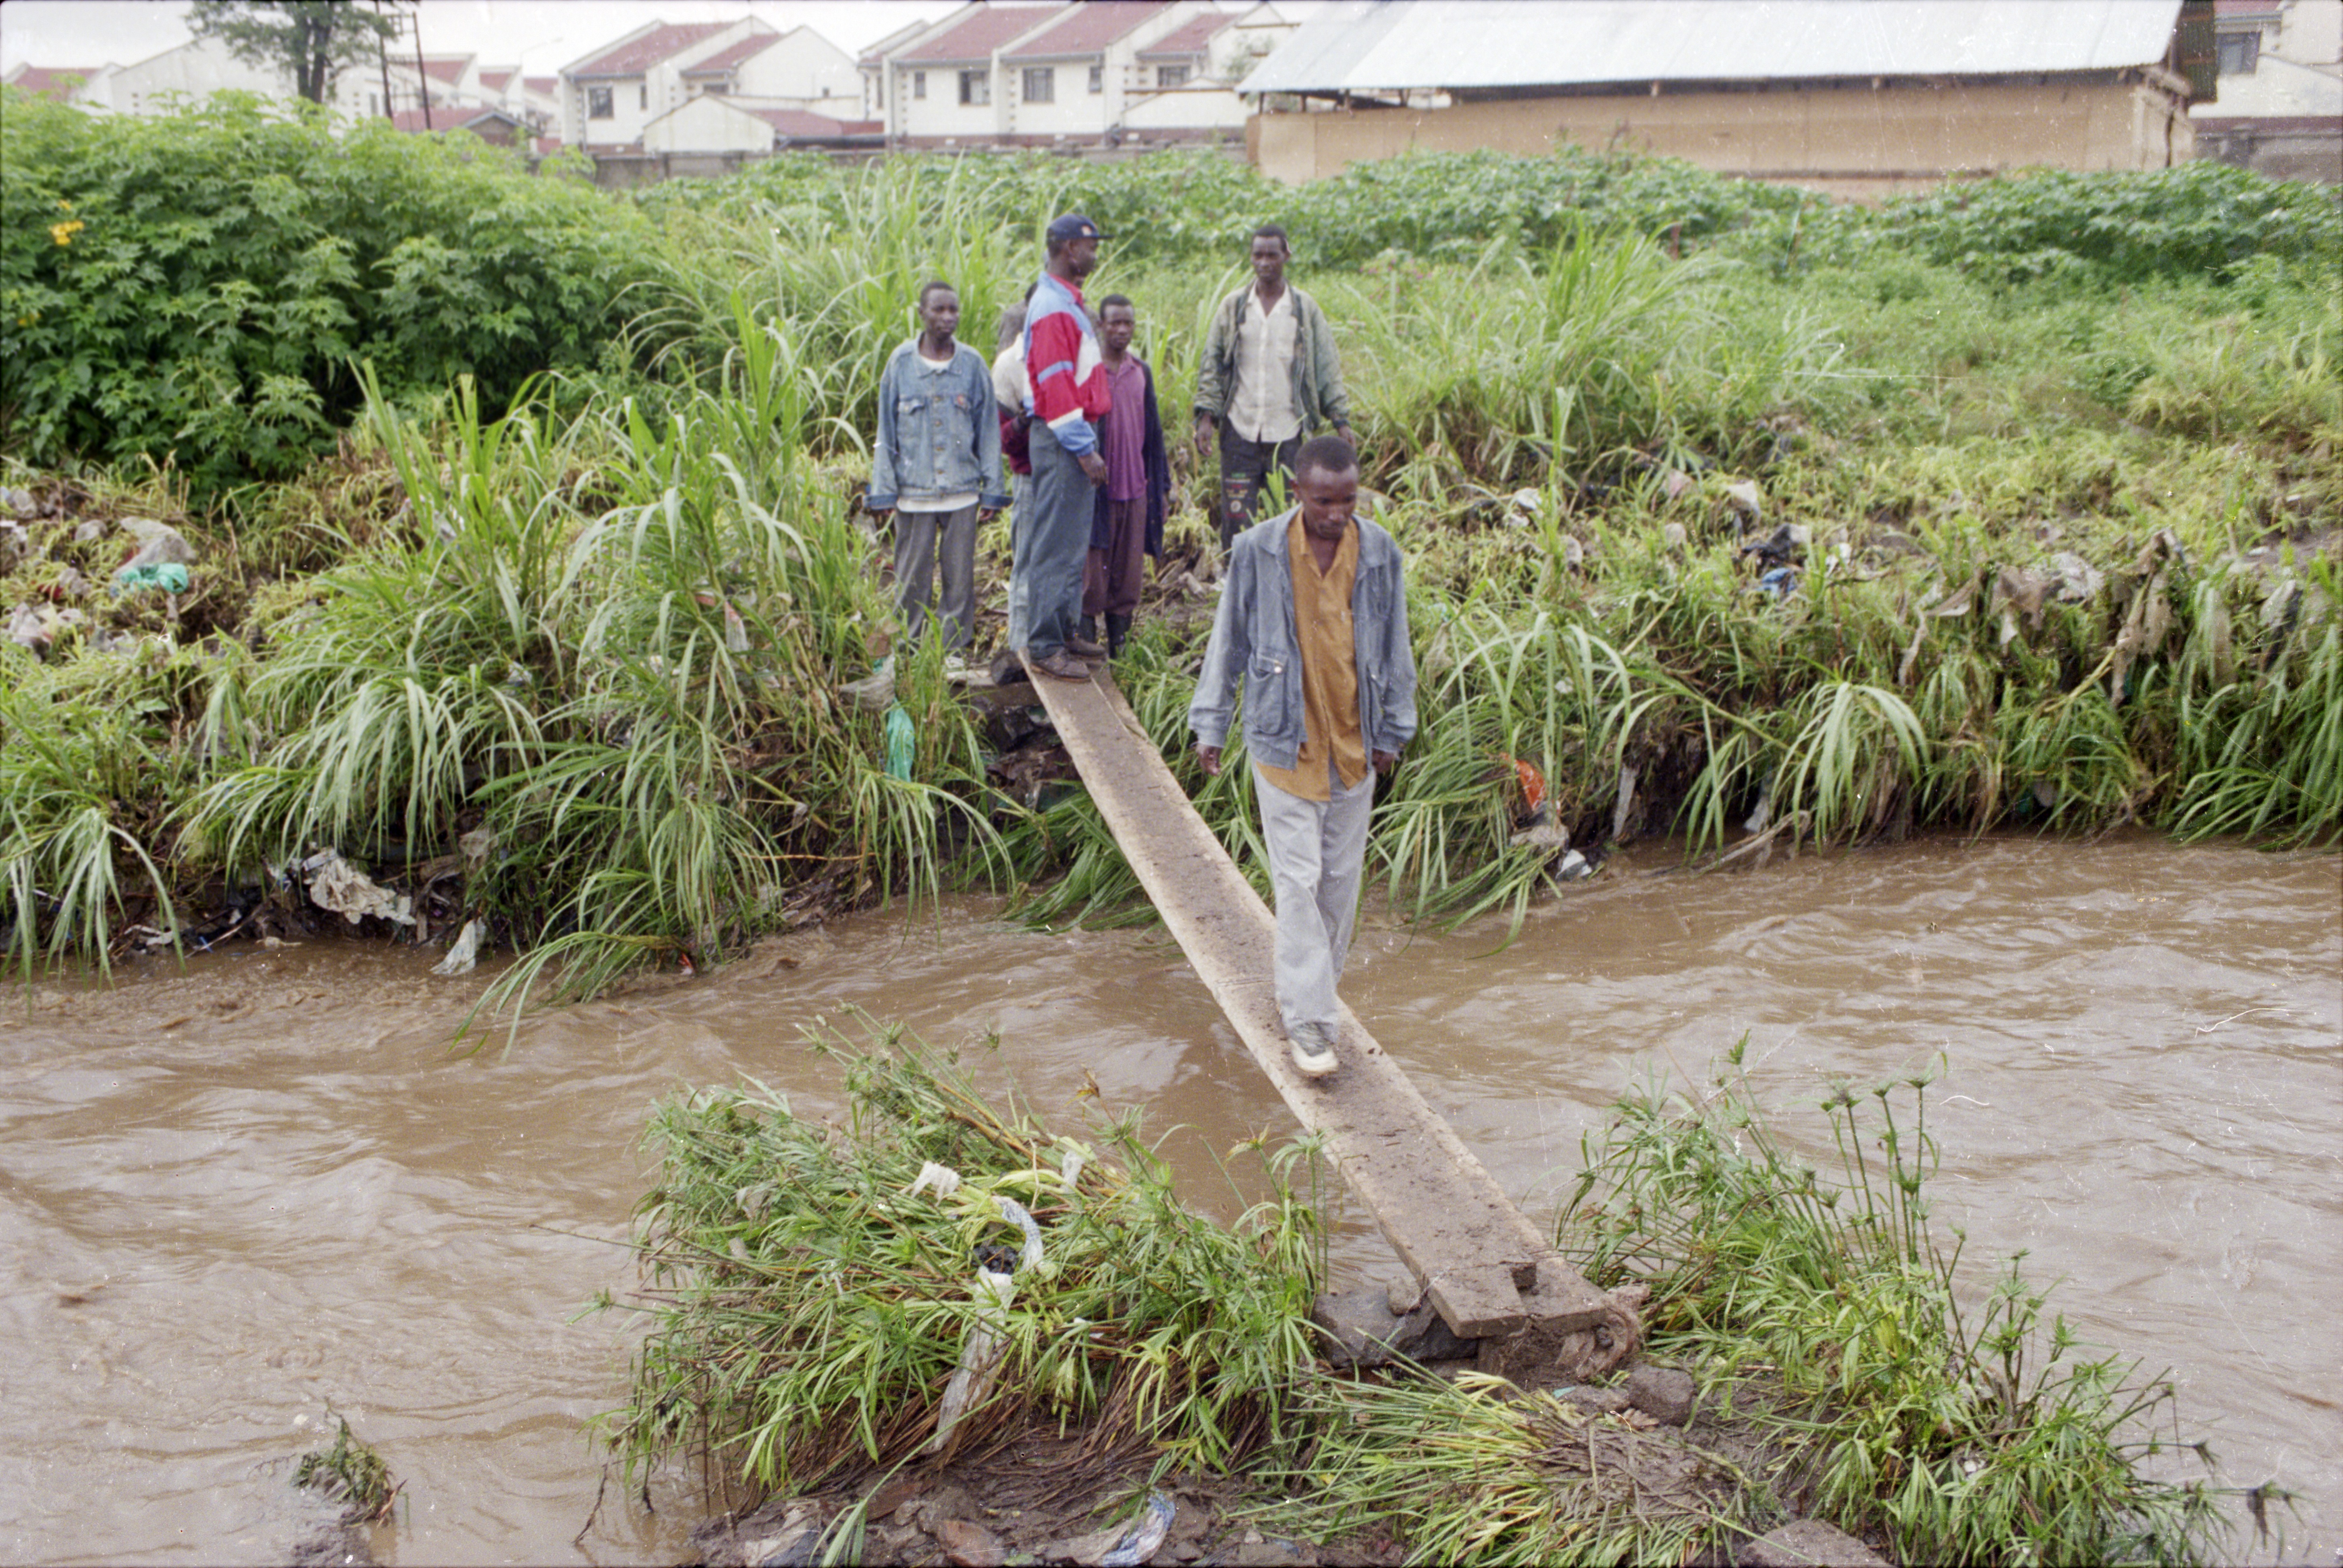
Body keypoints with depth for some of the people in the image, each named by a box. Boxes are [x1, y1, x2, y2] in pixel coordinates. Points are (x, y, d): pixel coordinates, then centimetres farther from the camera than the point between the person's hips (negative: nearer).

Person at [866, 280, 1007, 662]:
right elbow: (886, 433, 6)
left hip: (962, 490, 1)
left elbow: (988, 430, 8)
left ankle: (955, 651, 14)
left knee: (960, 576, 4)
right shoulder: (901, 362, 3)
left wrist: (992, 489, 5)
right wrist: (882, 490, 2)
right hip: (913, 490, 0)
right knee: (912, 579, 4)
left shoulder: (973, 364, 4)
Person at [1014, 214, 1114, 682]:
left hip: (1074, 434, 10)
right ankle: (1046, 647, -3)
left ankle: (1064, 630, 24)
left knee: (1073, 542, 15)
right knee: (1057, 546, -7)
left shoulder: (1066, 301, 16)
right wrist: (1084, 450, -21)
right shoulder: (1053, 307, -16)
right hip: (1061, 438, -10)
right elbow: (1054, 387, -20)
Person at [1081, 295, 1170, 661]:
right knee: (1091, 573, -3)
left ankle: (1119, 651, 15)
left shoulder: (1141, 372, 11)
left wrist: (1161, 483, 15)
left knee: (1128, 576, 8)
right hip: (1096, 489, -5)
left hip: (1135, 490, 5)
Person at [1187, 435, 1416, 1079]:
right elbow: (1228, 641, 1)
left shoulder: (1379, 553, -4)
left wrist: (1393, 731, 10)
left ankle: (1308, 992, 29)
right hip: (1284, 739, -3)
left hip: (1354, 741, 3)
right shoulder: (1257, 552, -11)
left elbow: (1395, 649, 7)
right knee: (1297, 880, -4)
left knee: (1341, 878, 11)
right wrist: (1210, 725, 3)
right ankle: (1309, 1021, 1)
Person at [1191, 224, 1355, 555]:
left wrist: (1340, 420, 1)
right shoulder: (1233, 307, 8)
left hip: (1288, 432, 0)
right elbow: (1211, 363, 8)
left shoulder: (1306, 309, 7)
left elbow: (1328, 369, 8)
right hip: (1240, 430, 0)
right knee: (1237, 519, -2)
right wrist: (1206, 415, -3)